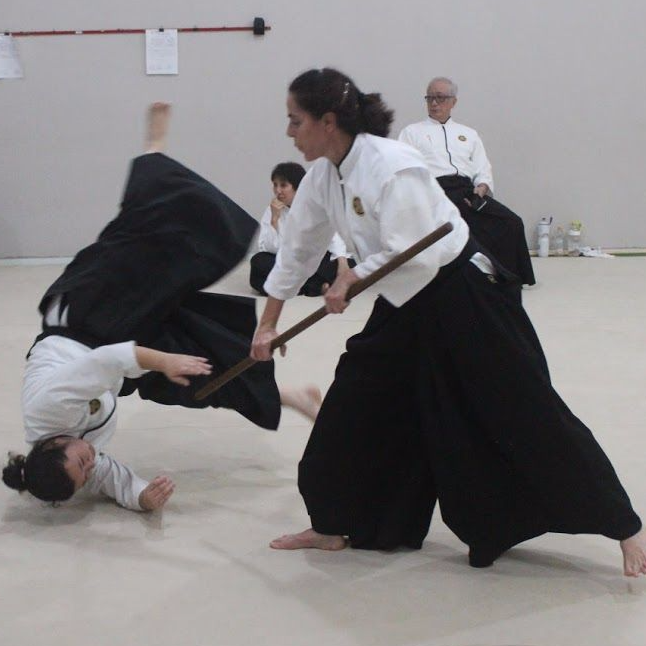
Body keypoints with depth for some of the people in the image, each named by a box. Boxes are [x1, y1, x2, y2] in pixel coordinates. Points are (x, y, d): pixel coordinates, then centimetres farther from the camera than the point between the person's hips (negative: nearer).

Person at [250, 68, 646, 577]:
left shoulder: (392, 168, -26)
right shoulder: (324, 176, 2)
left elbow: (413, 257, -29)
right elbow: (298, 249, 14)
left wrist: (352, 278, -13)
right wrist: (269, 323, 19)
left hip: (464, 300, -8)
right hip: (406, 309, 8)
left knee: (526, 412, -6)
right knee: (355, 406, 8)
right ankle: (336, 527, 26)